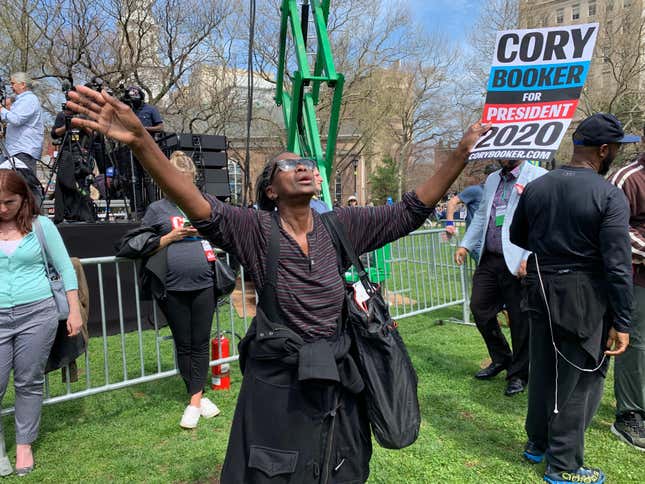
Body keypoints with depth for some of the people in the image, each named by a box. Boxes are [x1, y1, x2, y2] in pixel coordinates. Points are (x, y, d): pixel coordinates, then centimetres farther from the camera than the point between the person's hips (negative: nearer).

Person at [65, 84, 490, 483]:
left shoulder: (342, 226, -2)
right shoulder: (257, 230, -12)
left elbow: (412, 210, -3)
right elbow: (201, 209, -27)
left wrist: (462, 153, -9)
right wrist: (140, 141, -41)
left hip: (336, 378, 4)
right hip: (277, 383, -3)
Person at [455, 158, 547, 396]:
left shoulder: (538, 177, -6)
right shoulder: (492, 179, 18)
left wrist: (529, 258, -20)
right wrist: (466, 244, 13)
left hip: (517, 262, -7)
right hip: (489, 259, 7)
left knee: (520, 319, 3)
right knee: (479, 308, 11)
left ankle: (519, 374, 22)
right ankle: (501, 359, 33)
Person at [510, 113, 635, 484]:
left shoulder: (535, 187, 2)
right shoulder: (609, 195, -16)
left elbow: (517, 237, 14)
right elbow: (618, 265, -18)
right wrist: (622, 322, -12)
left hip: (541, 290, 6)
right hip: (584, 298, -6)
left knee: (543, 370, 20)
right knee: (579, 380, 8)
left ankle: (538, 443, 37)